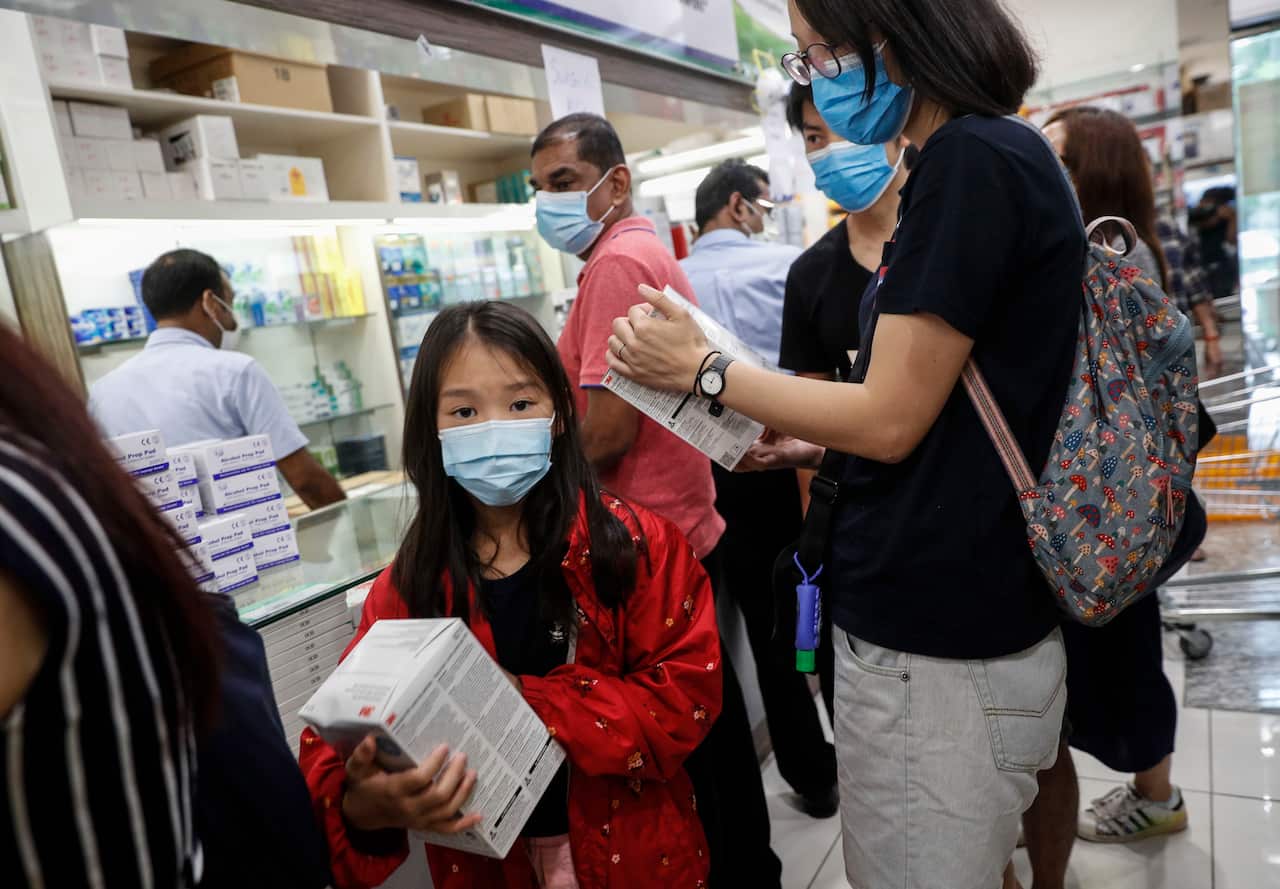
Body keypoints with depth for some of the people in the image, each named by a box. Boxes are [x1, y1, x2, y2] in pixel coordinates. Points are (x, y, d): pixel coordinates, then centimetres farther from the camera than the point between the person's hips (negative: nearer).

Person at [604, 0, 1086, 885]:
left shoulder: (973, 160, -18)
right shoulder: (995, 156, 12)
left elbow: (891, 419, -19)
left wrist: (704, 370, -9)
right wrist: (818, 441, 9)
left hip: (933, 645, -9)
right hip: (962, 619, 9)